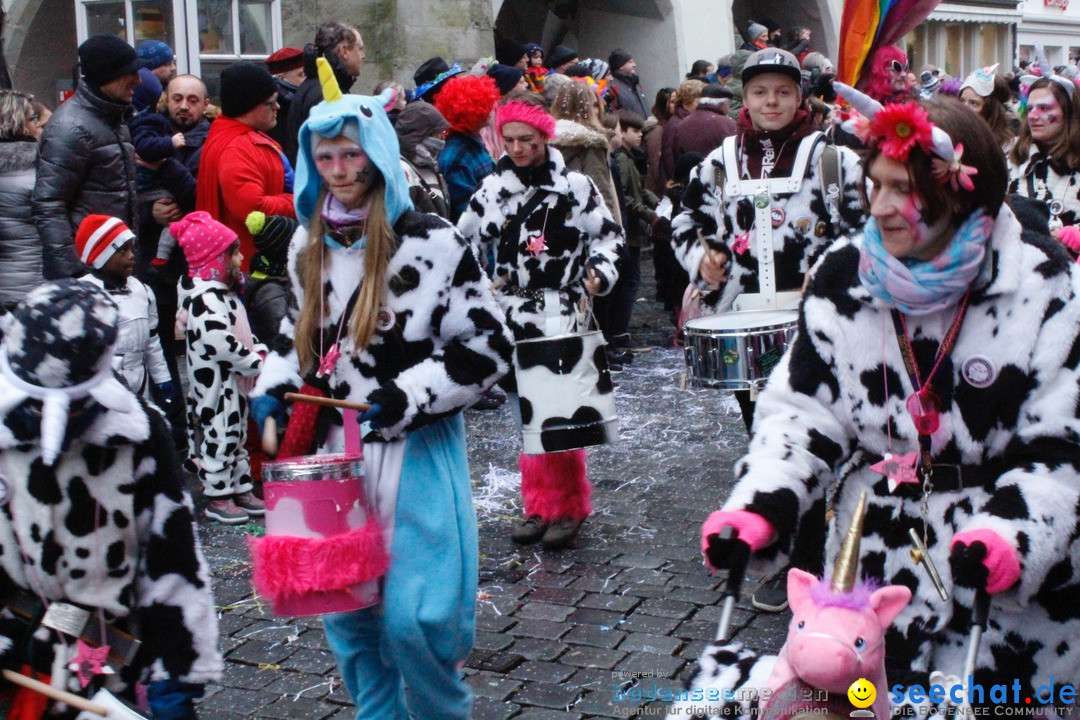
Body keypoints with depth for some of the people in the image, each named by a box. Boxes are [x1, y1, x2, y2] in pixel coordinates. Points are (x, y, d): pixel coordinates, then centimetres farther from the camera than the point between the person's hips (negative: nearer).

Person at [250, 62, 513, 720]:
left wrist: (406, 398, -19)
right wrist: (273, 387, 5)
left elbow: (488, 346, -11)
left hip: (416, 453, -6)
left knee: (413, 619, -7)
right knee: (346, 614, 12)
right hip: (337, 449, 6)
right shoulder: (308, 244, 7)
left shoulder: (431, 242, -12)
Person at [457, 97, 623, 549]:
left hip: (561, 317, -4)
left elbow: (609, 235, 5)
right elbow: (467, 239, 15)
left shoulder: (575, 186, -1)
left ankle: (570, 509, 7)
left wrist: (598, 272, -11)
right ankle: (539, 506, 19)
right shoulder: (494, 188, 8)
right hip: (514, 317, 4)